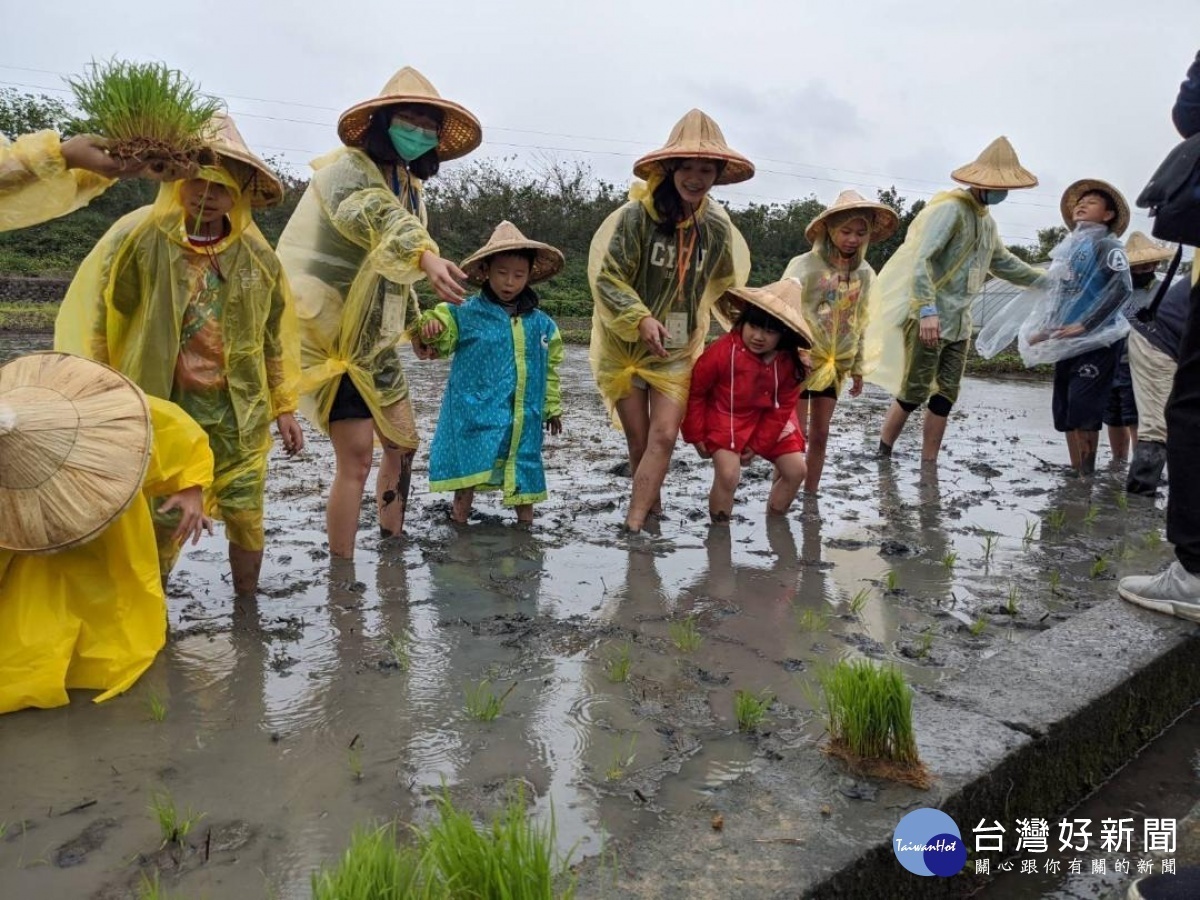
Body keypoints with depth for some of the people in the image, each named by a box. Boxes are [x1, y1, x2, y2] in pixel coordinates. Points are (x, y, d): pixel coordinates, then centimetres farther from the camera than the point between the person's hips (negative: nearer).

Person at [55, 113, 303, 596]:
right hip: (163, 412, -2)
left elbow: (277, 334, 9)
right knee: (161, 527, 3)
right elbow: (88, 316, -5)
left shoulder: (257, 256, -1)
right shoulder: (139, 238, -10)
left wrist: (285, 406, 10)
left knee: (245, 519, 8)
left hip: (239, 414, 2)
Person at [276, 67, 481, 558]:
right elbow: (370, 214, -39)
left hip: (376, 343, 9)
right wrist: (425, 254, -56)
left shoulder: (409, 186, 13)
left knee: (401, 444, 13)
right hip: (329, 337, -9)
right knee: (356, 459, -11)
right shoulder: (347, 167, -13)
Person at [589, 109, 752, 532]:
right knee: (639, 442, 7)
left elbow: (727, 286, 16)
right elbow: (607, 278, -16)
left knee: (663, 438, -7)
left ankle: (633, 525, -1)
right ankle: (651, 509, 28)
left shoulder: (717, 228, -1)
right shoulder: (636, 216, -16)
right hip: (626, 345, -2)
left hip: (677, 350, 3)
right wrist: (640, 319, -28)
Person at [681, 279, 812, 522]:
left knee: (796, 470, 2)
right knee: (728, 475, -21)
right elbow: (695, 391, -14)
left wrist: (758, 444, -6)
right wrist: (696, 435, -9)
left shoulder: (789, 363, -13)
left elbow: (783, 407, -4)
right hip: (725, 420, -5)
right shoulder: (723, 351, -25)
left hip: (767, 423, 5)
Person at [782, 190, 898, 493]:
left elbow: (859, 324, 13)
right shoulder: (804, 266, -12)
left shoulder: (865, 273, 4)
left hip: (835, 366, 5)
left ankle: (811, 496, 20)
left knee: (820, 434, 10)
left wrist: (857, 368, 16)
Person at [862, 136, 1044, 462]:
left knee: (946, 396, 6)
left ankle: (928, 467, 12)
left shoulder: (987, 220, 17)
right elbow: (920, 259, -22)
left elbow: (1003, 262, 32)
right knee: (914, 392, -5)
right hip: (927, 318, -8)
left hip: (958, 322, 9)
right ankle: (882, 456, 11)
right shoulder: (950, 208, -11)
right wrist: (927, 310, -32)